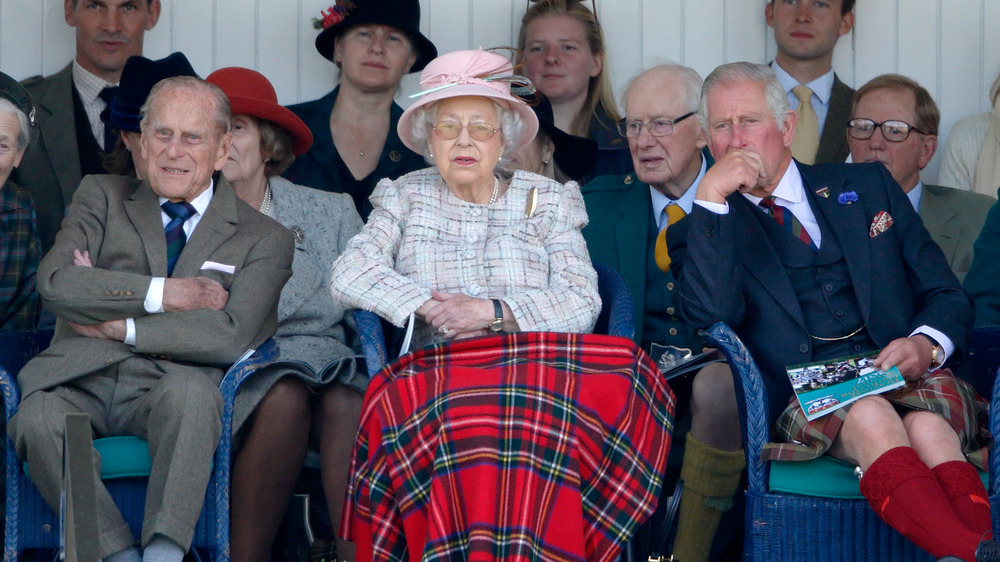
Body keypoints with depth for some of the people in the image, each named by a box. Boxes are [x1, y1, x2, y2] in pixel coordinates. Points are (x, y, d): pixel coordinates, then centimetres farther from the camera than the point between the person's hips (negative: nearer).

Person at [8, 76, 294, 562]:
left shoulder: (263, 239, 12)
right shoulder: (103, 197, 19)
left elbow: (232, 335, -6)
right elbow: (55, 281, 0)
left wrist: (117, 326, -7)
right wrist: (162, 294, -7)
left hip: (170, 386, -1)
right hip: (80, 382, 2)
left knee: (188, 389, -36)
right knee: (37, 419, -31)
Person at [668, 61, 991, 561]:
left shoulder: (866, 186, 22)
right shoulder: (699, 232, 15)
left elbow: (947, 296, 18)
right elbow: (709, 318, -7)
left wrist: (927, 346, -6)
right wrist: (711, 198, -8)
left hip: (904, 378, 2)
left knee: (927, 426, -34)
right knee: (869, 418, -36)